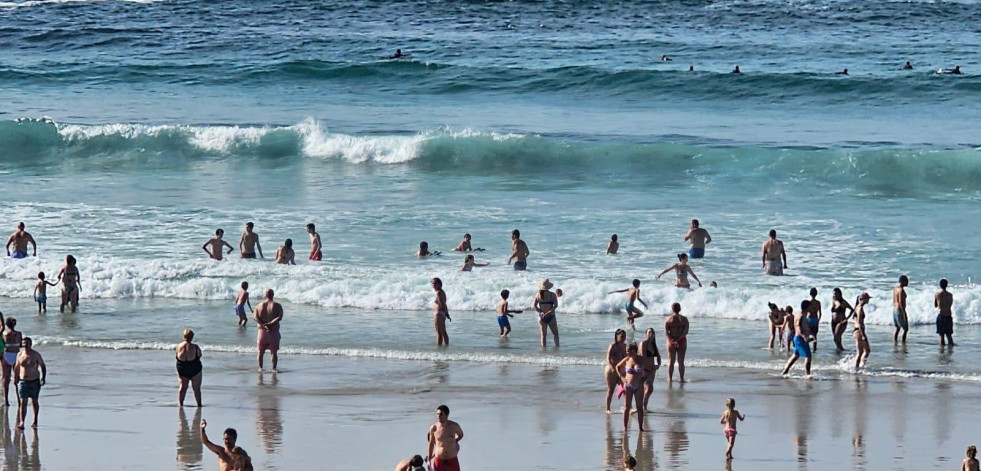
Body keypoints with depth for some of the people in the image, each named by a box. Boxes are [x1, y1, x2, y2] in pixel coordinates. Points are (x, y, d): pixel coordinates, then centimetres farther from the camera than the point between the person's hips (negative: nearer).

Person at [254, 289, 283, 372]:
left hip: (262, 331, 2)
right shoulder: (277, 306, -4)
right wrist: (270, 324, -22)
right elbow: (279, 317, -17)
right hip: (274, 332, -2)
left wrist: (263, 325, -18)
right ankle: (274, 368, 0)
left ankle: (260, 368, 12)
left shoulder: (259, 305, 3)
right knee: (274, 352, 4)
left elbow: (255, 317, -9)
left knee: (261, 351, 13)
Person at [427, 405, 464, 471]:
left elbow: (460, 435, 19)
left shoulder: (454, 426, -4)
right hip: (439, 461, -1)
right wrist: (428, 460, 11)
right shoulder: (434, 428, -5)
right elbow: (431, 444, 8)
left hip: (452, 461, 1)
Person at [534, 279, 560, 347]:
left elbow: (535, 306, -2)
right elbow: (556, 305, -16)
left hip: (542, 316, 2)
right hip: (551, 316, -2)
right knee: (555, 333, 10)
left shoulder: (538, 295, 0)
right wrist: (549, 312, -18)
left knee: (543, 334, 8)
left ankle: (543, 346, 6)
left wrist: (541, 312, -5)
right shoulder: (552, 295, -7)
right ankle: (557, 345, 2)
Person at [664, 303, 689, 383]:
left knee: (671, 361, 8)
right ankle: (682, 378, 6)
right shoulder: (684, 319, -2)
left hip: (671, 341, -1)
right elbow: (686, 331, -10)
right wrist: (679, 339, -14)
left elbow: (666, 332, -11)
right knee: (681, 361, 6)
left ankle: (670, 378, 10)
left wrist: (673, 341, -15)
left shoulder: (668, 319, -5)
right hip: (682, 342, 1)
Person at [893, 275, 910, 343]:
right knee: (905, 329, -2)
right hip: (900, 310, -9)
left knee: (897, 328, 18)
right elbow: (901, 302, -24)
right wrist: (904, 314, -23)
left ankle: (895, 342, 18)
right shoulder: (901, 290, -19)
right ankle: (903, 343, -4)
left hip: (894, 309, 9)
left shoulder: (895, 288, 9)